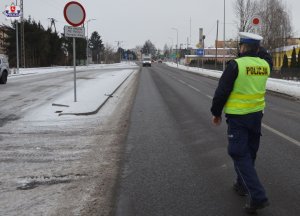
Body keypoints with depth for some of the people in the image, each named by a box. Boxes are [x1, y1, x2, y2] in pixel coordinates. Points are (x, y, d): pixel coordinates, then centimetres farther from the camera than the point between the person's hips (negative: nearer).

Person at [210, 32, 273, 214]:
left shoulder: (236, 65, -16)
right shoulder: (265, 64, 0)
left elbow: (222, 91, -13)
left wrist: (216, 112, -1)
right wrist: (257, 46, 17)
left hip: (237, 116, -6)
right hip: (257, 114, 6)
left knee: (240, 155, -3)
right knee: (249, 152, 20)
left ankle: (258, 196, -11)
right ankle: (243, 184, 36)